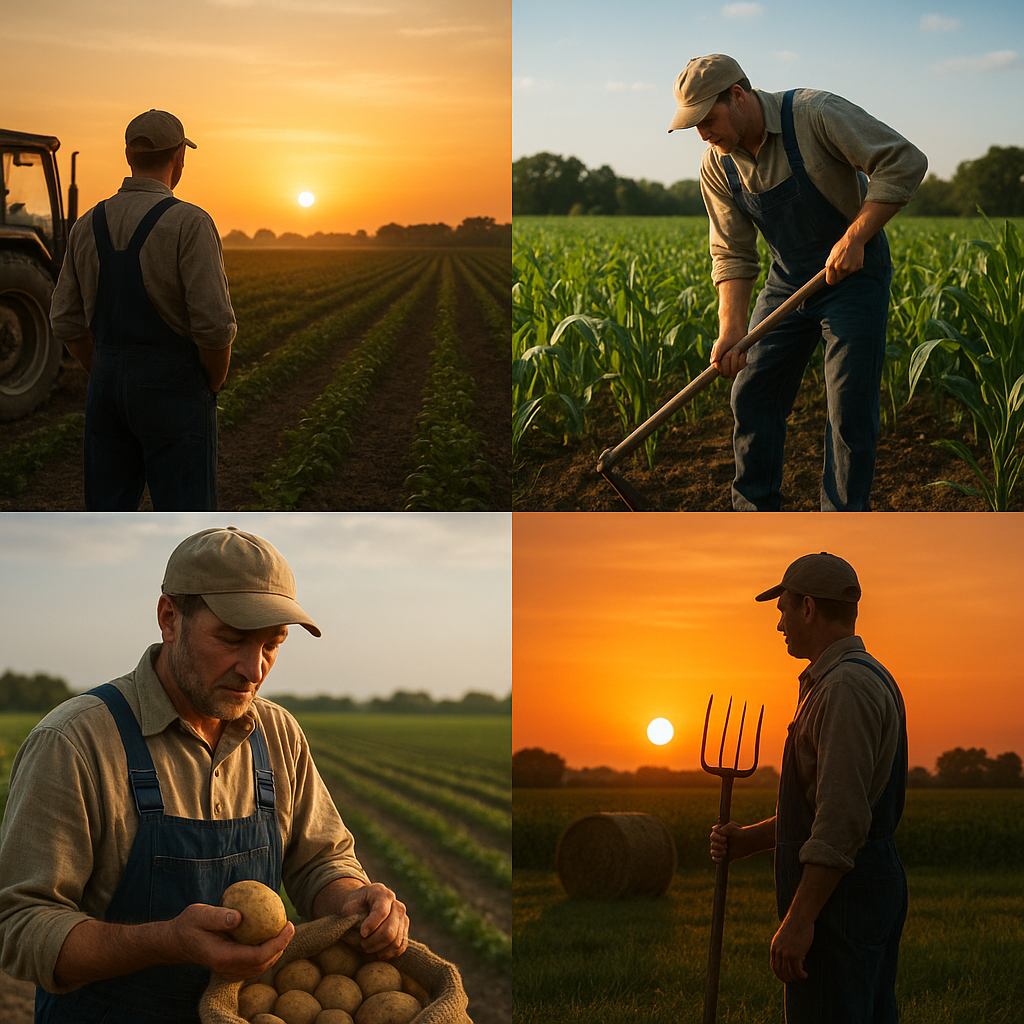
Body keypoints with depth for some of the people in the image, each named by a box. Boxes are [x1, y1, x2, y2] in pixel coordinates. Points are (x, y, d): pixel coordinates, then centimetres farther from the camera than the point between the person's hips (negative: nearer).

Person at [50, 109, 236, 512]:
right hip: (175, 388, -6)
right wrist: (213, 385, -2)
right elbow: (215, 323, -18)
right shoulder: (189, 224, -13)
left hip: (107, 385, 6)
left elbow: (67, 323, 9)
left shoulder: (88, 225, 6)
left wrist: (107, 378, 16)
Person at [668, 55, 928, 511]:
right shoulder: (718, 167, -6)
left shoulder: (816, 114, -24)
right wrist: (732, 331, -18)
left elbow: (905, 162, -24)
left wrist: (855, 237, -29)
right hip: (788, 282, 6)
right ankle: (756, 519, 20)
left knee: (850, 411, -8)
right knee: (753, 396, 6)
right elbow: (733, 255, -4)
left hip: (854, 277, -6)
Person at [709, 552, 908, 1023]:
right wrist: (751, 838, 18)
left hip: (841, 895, -11)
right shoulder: (872, 677, 19)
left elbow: (843, 820, -23)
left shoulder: (845, 688, -16)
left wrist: (799, 920, -23)